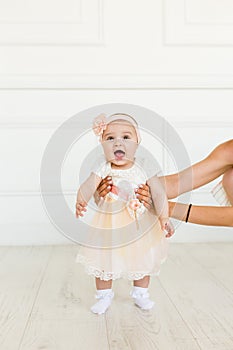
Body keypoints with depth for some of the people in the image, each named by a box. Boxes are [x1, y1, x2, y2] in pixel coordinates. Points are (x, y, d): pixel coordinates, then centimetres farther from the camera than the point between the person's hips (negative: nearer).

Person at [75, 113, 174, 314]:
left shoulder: (143, 168, -13)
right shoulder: (103, 170, -14)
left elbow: (159, 194, -15)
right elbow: (88, 186, -26)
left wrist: (164, 218, -24)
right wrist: (81, 202, -46)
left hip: (140, 225, 1)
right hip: (109, 225, -1)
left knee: (143, 260, 16)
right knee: (104, 260, 9)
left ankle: (140, 294, 39)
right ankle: (105, 296, 31)